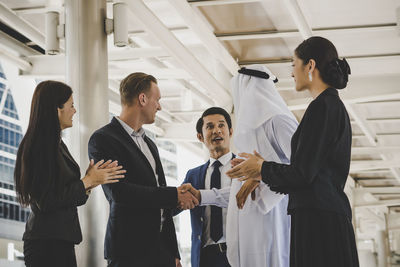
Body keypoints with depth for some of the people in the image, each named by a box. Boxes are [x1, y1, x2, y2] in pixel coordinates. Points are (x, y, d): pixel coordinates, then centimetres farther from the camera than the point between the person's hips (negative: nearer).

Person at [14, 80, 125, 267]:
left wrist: (91, 179, 1)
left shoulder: (57, 145, 15)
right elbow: (46, 201, -19)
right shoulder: (39, 147, -14)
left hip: (61, 241, 9)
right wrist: (88, 181, -11)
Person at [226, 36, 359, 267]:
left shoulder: (322, 106, -9)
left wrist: (262, 169, 3)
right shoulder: (335, 106, 21)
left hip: (318, 218, -10)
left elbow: (302, 174, -15)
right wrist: (263, 171, 26)